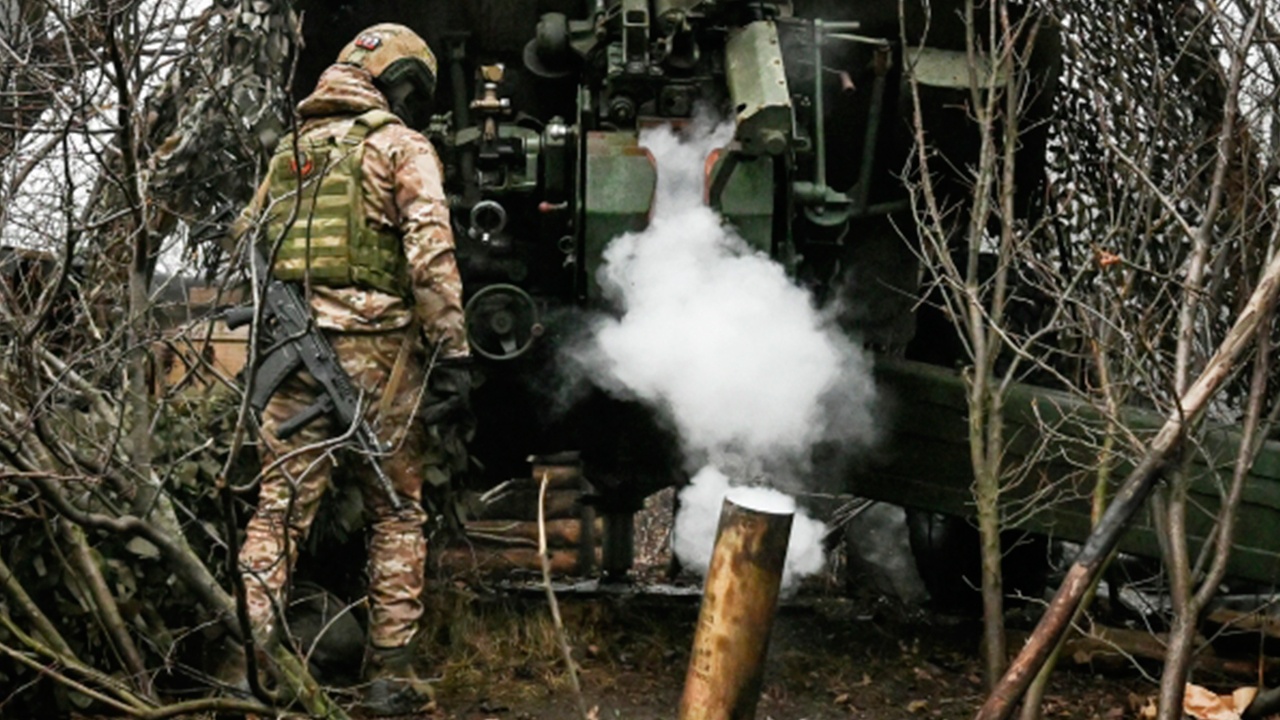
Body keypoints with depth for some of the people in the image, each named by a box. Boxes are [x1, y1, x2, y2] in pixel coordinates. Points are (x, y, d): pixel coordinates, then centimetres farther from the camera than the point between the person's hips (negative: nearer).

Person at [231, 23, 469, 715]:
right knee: (396, 513, 8)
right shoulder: (401, 146, 1)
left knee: (278, 508, 4)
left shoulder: (287, 152, 18)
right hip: (375, 351, -4)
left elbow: (247, 240, 16)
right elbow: (431, 253, -10)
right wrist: (451, 353, -11)